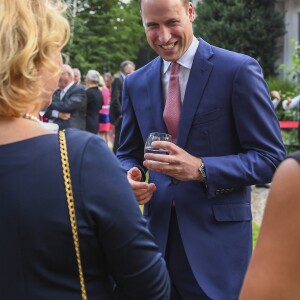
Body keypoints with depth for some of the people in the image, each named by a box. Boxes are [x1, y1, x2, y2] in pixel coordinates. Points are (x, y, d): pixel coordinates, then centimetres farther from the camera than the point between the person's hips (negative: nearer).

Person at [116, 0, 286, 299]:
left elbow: (271, 157, -11)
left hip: (218, 236, -4)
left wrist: (200, 168, -24)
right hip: (158, 230, 5)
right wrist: (131, 177, -10)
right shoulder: (135, 83, 7)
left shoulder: (239, 70, -9)